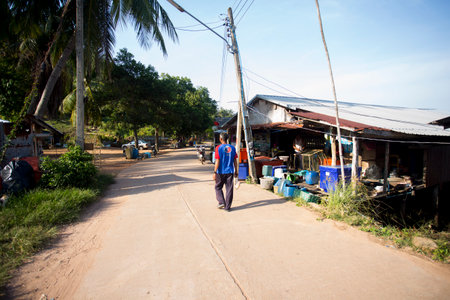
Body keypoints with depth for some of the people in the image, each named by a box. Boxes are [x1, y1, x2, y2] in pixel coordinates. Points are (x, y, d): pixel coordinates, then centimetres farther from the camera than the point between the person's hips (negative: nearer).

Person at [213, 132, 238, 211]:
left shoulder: (218, 148, -9)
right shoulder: (232, 148, 4)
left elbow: (217, 161, -12)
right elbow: (235, 161, 6)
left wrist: (215, 173, -8)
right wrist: (236, 172, 15)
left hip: (221, 172, -3)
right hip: (230, 172, 3)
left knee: (218, 187, 15)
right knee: (229, 189, 7)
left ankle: (221, 202, 5)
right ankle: (227, 207, 11)